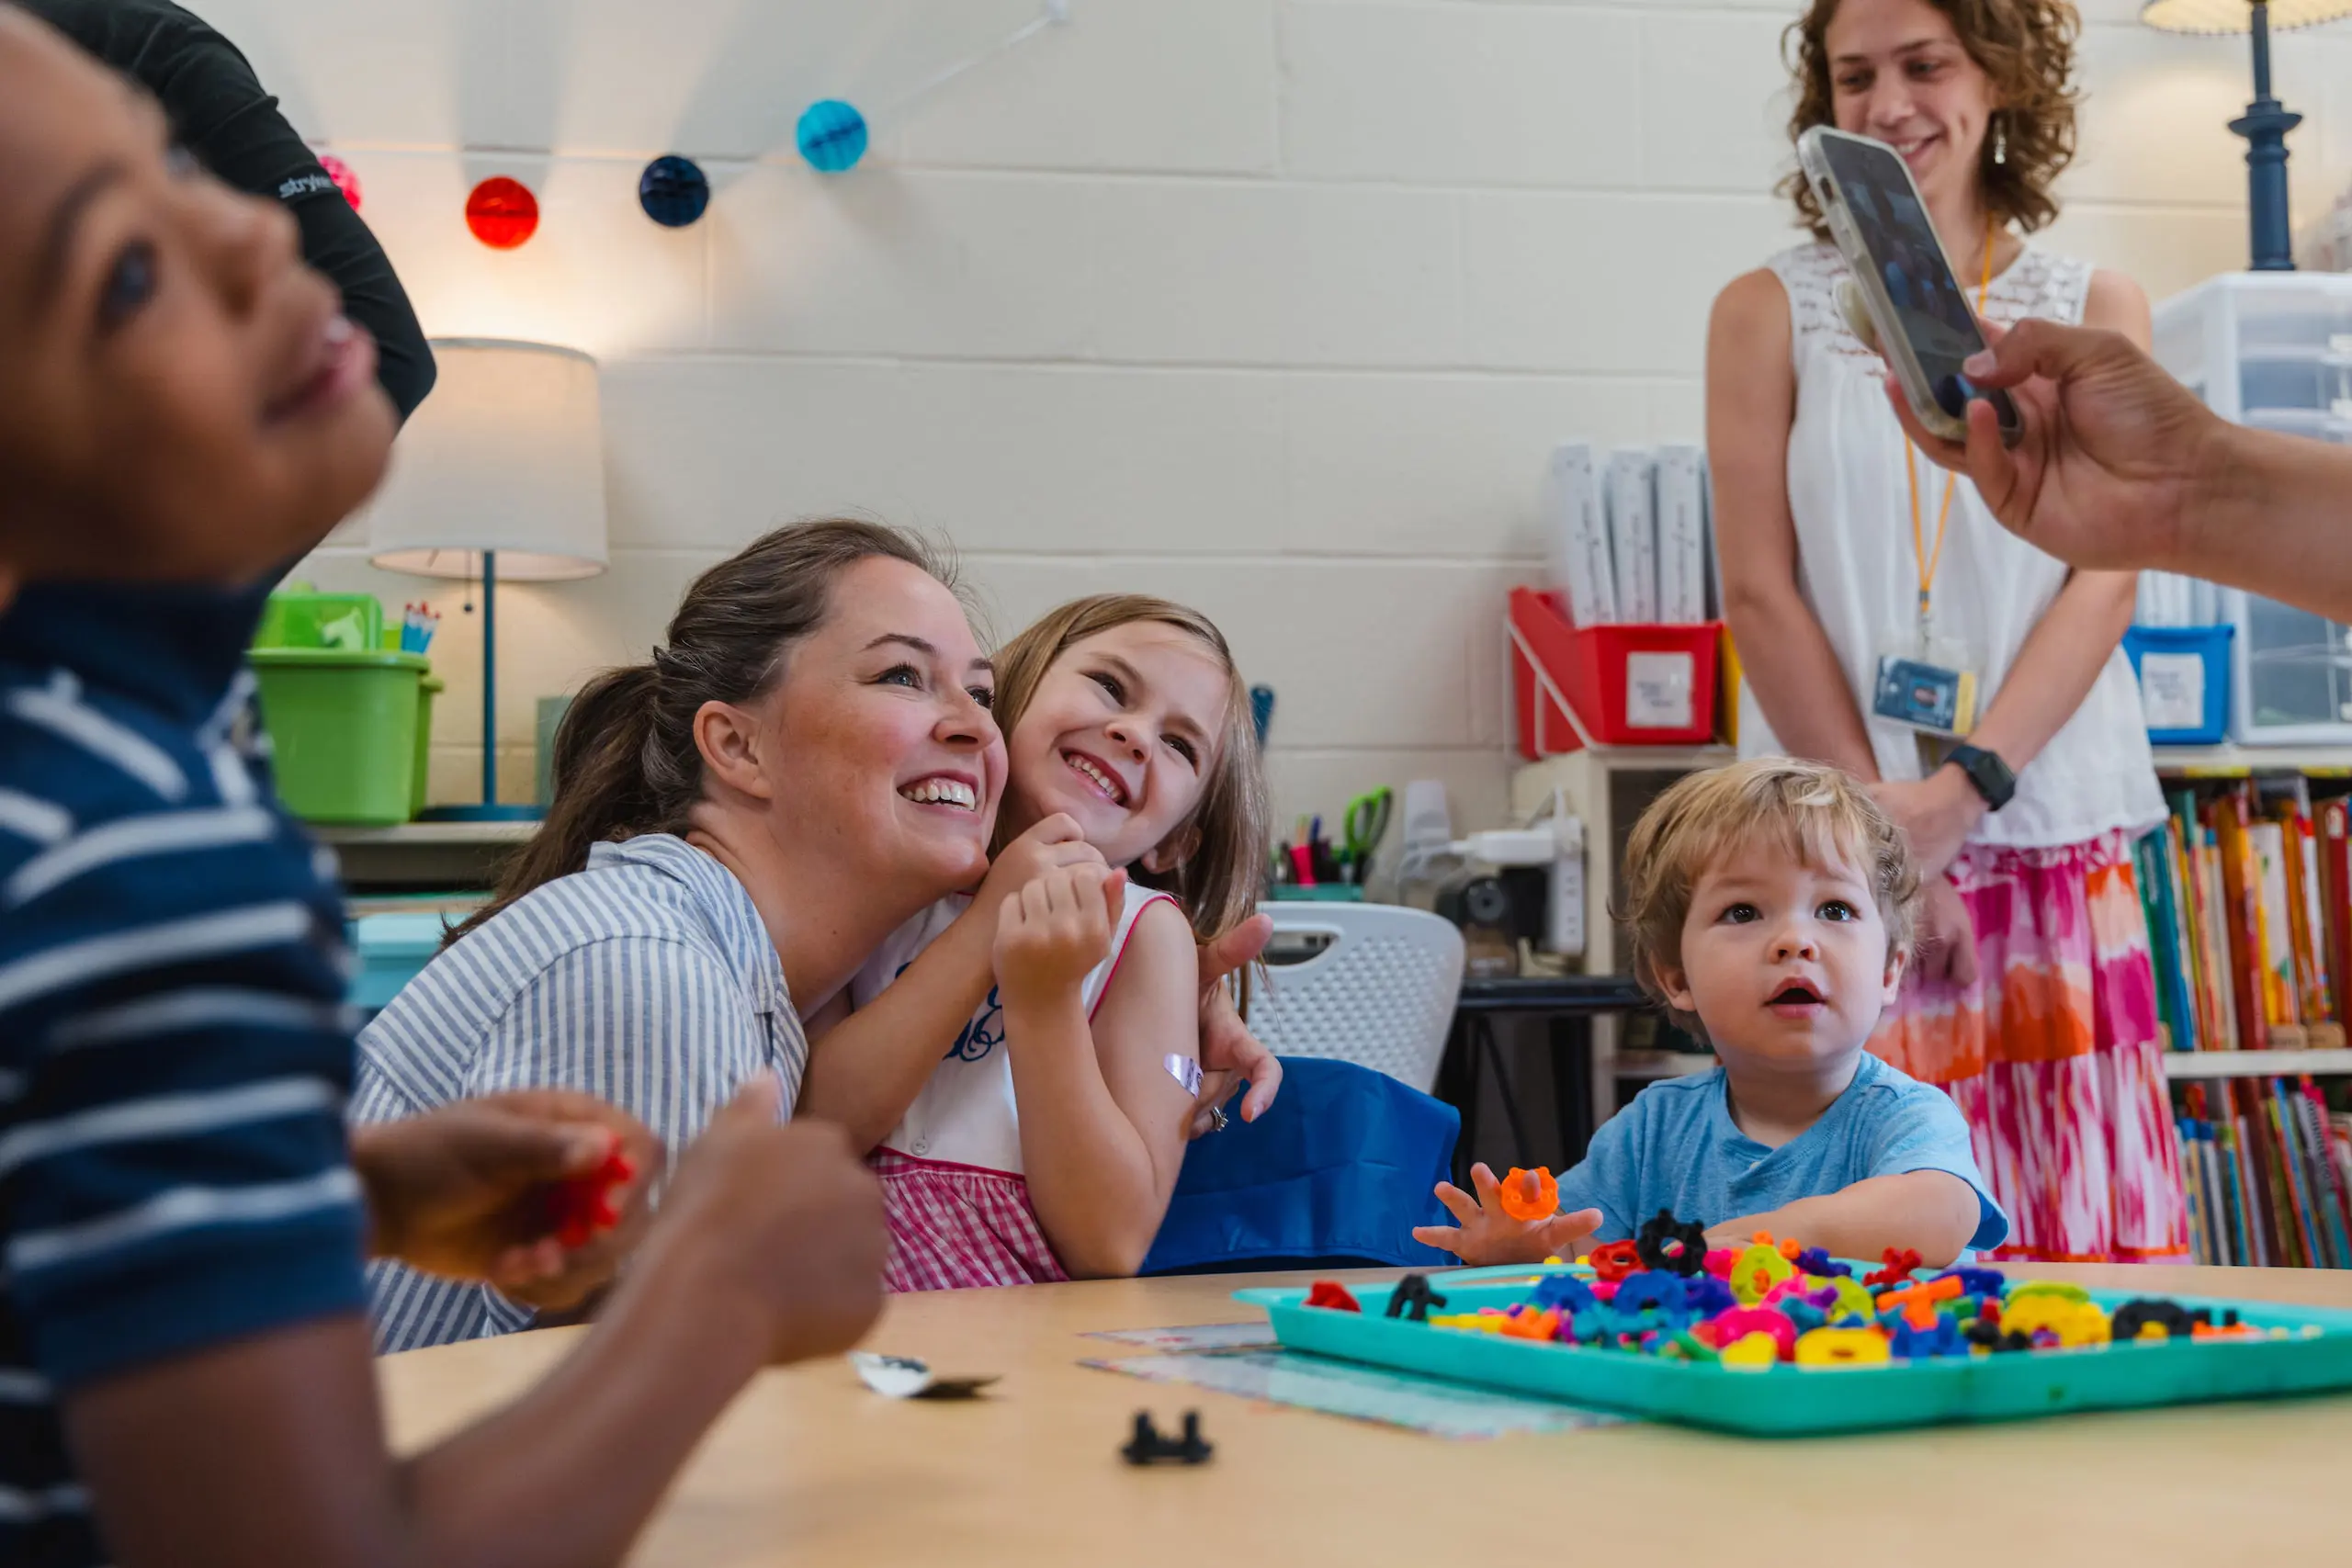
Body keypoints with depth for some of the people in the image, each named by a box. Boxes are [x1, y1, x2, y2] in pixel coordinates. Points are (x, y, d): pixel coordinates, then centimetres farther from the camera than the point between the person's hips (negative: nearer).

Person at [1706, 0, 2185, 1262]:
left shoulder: (2095, 313, 9)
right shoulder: (1770, 315, 6)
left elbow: (2107, 581, 0)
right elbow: (1760, 594, -1)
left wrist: (1960, 791, -13)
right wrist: (1881, 835, -9)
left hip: (2049, 833, 1)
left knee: (2082, 1207, -1)